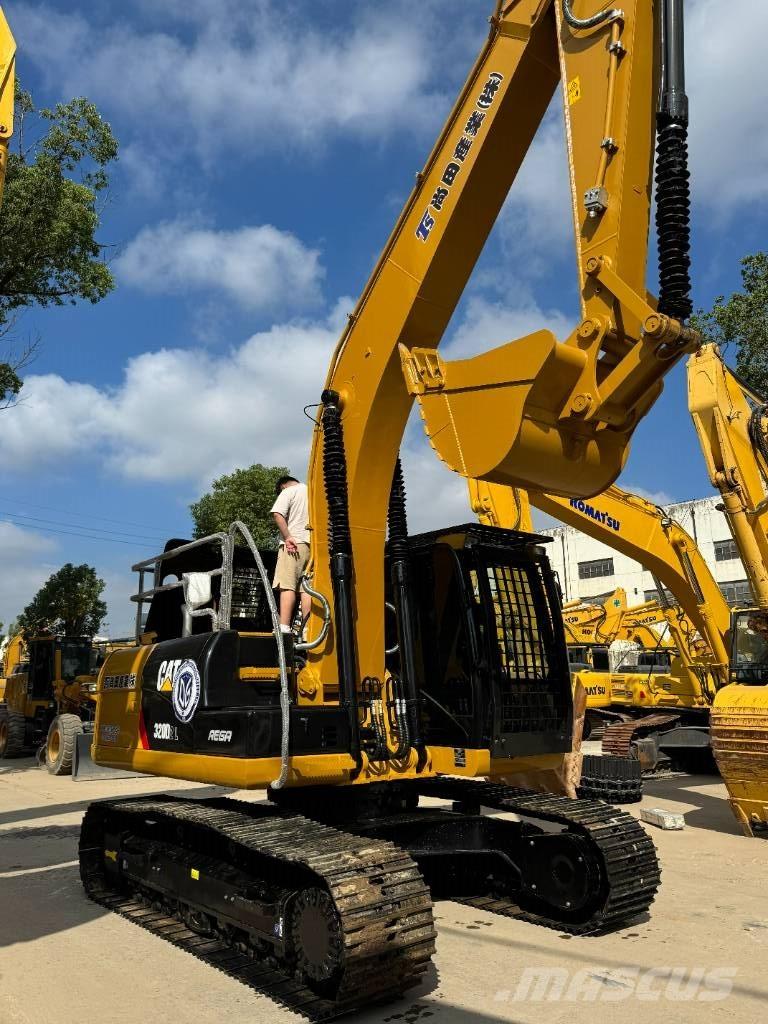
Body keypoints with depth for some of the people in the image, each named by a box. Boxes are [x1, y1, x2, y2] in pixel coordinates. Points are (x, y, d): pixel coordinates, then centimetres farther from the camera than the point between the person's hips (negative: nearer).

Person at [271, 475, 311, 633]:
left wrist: (288, 537, -13)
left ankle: (284, 628, -16)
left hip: (294, 543, -5)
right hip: (314, 545, 6)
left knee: (287, 586, -8)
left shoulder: (288, 492, 4)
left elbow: (278, 514, -12)